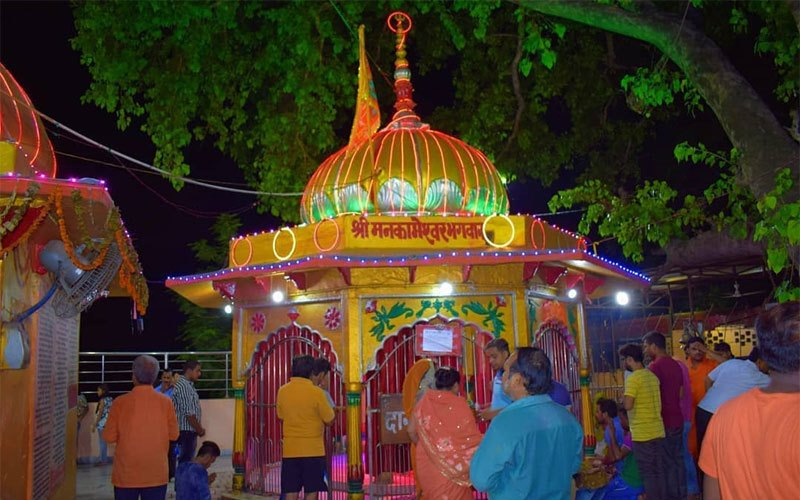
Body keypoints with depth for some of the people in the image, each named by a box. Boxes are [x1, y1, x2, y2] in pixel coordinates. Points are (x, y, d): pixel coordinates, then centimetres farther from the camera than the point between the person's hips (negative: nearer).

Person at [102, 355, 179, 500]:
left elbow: (109, 436, -4)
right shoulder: (165, 402, -7)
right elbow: (174, 435, 1)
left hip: (126, 474, -1)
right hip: (156, 474, 1)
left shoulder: (121, 402, -10)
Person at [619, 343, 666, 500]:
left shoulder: (633, 378, -15)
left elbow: (628, 405, -21)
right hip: (658, 431, 8)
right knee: (659, 471, 13)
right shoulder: (653, 376, 10)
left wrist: (622, 398, -2)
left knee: (647, 473, 0)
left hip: (642, 433, -8)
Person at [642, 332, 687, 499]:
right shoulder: (676, 365, 9)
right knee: (678, 460, 14)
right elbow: (681, 393, 16)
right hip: (677, 419, 8)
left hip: (663, 422, -8)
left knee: (667, 463, 0)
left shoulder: (654, 366, -16)